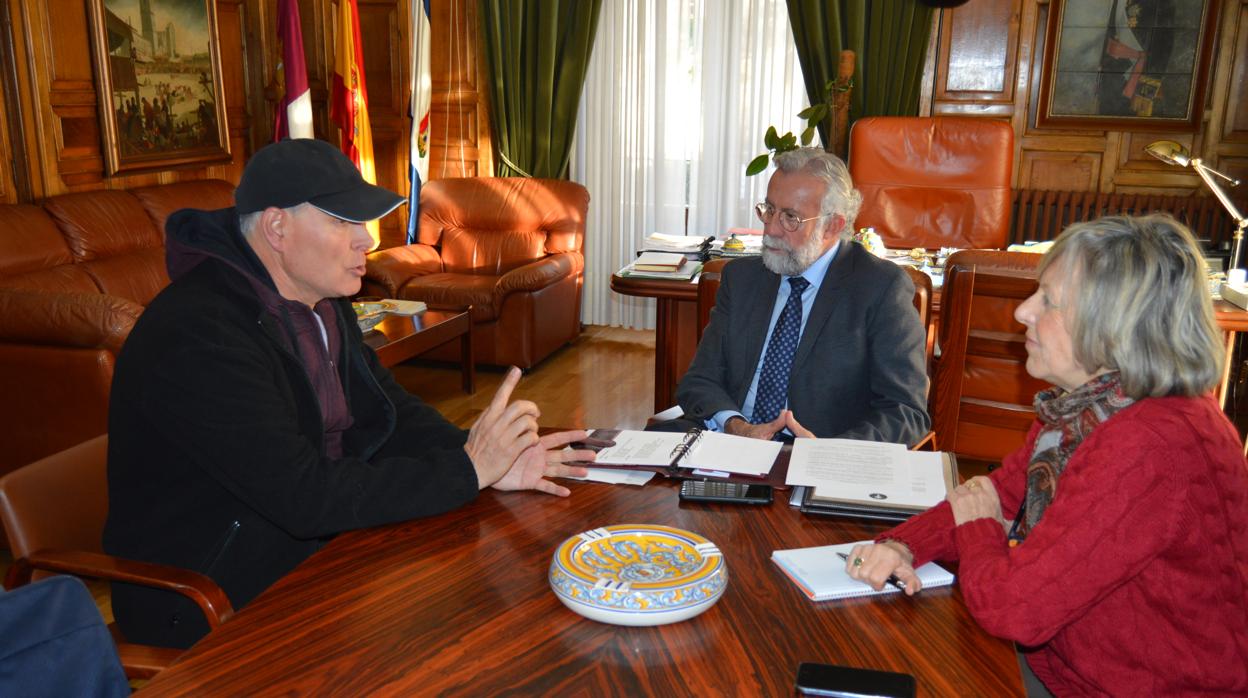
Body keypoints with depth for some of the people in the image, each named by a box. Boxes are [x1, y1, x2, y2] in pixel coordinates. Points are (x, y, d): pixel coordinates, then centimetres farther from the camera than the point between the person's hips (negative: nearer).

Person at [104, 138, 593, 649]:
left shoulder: (322, 304, 4)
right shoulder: (197, 337, -26)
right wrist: (466, 471, -26)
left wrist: (489, 459, -14)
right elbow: (305, 497, -31)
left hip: (316, 545, 8)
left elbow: (393, 412, 4)